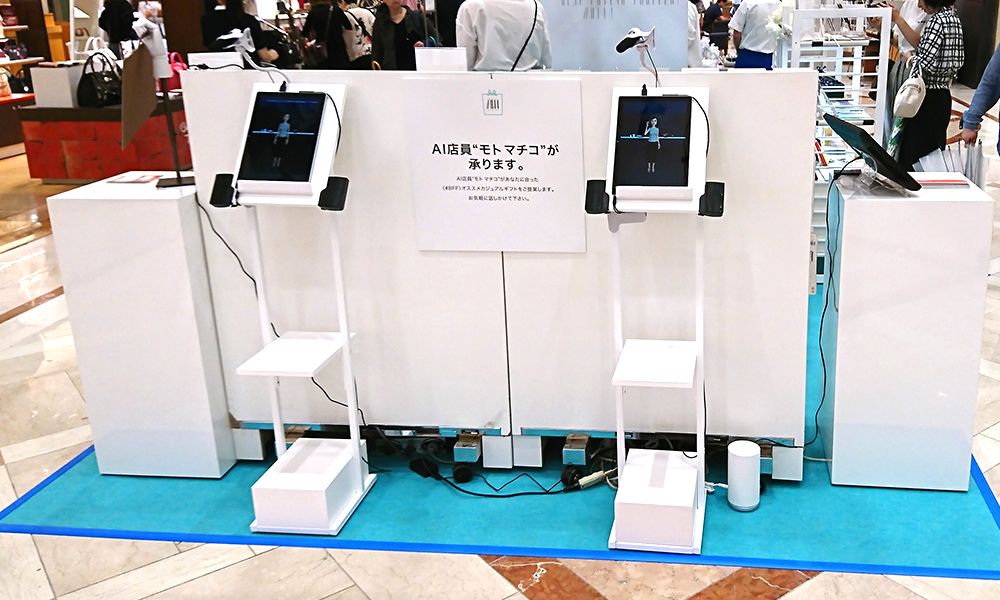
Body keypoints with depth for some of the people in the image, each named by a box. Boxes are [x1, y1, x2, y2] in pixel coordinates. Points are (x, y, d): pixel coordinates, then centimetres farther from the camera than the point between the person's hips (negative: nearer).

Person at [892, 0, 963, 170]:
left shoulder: (936, 20, -15)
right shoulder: (952, 18, 12)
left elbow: (925, 62, -21)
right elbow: (920, 43, 15)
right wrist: (898, 19, 15)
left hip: (928, 99, -9)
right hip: (943, 97, 9)